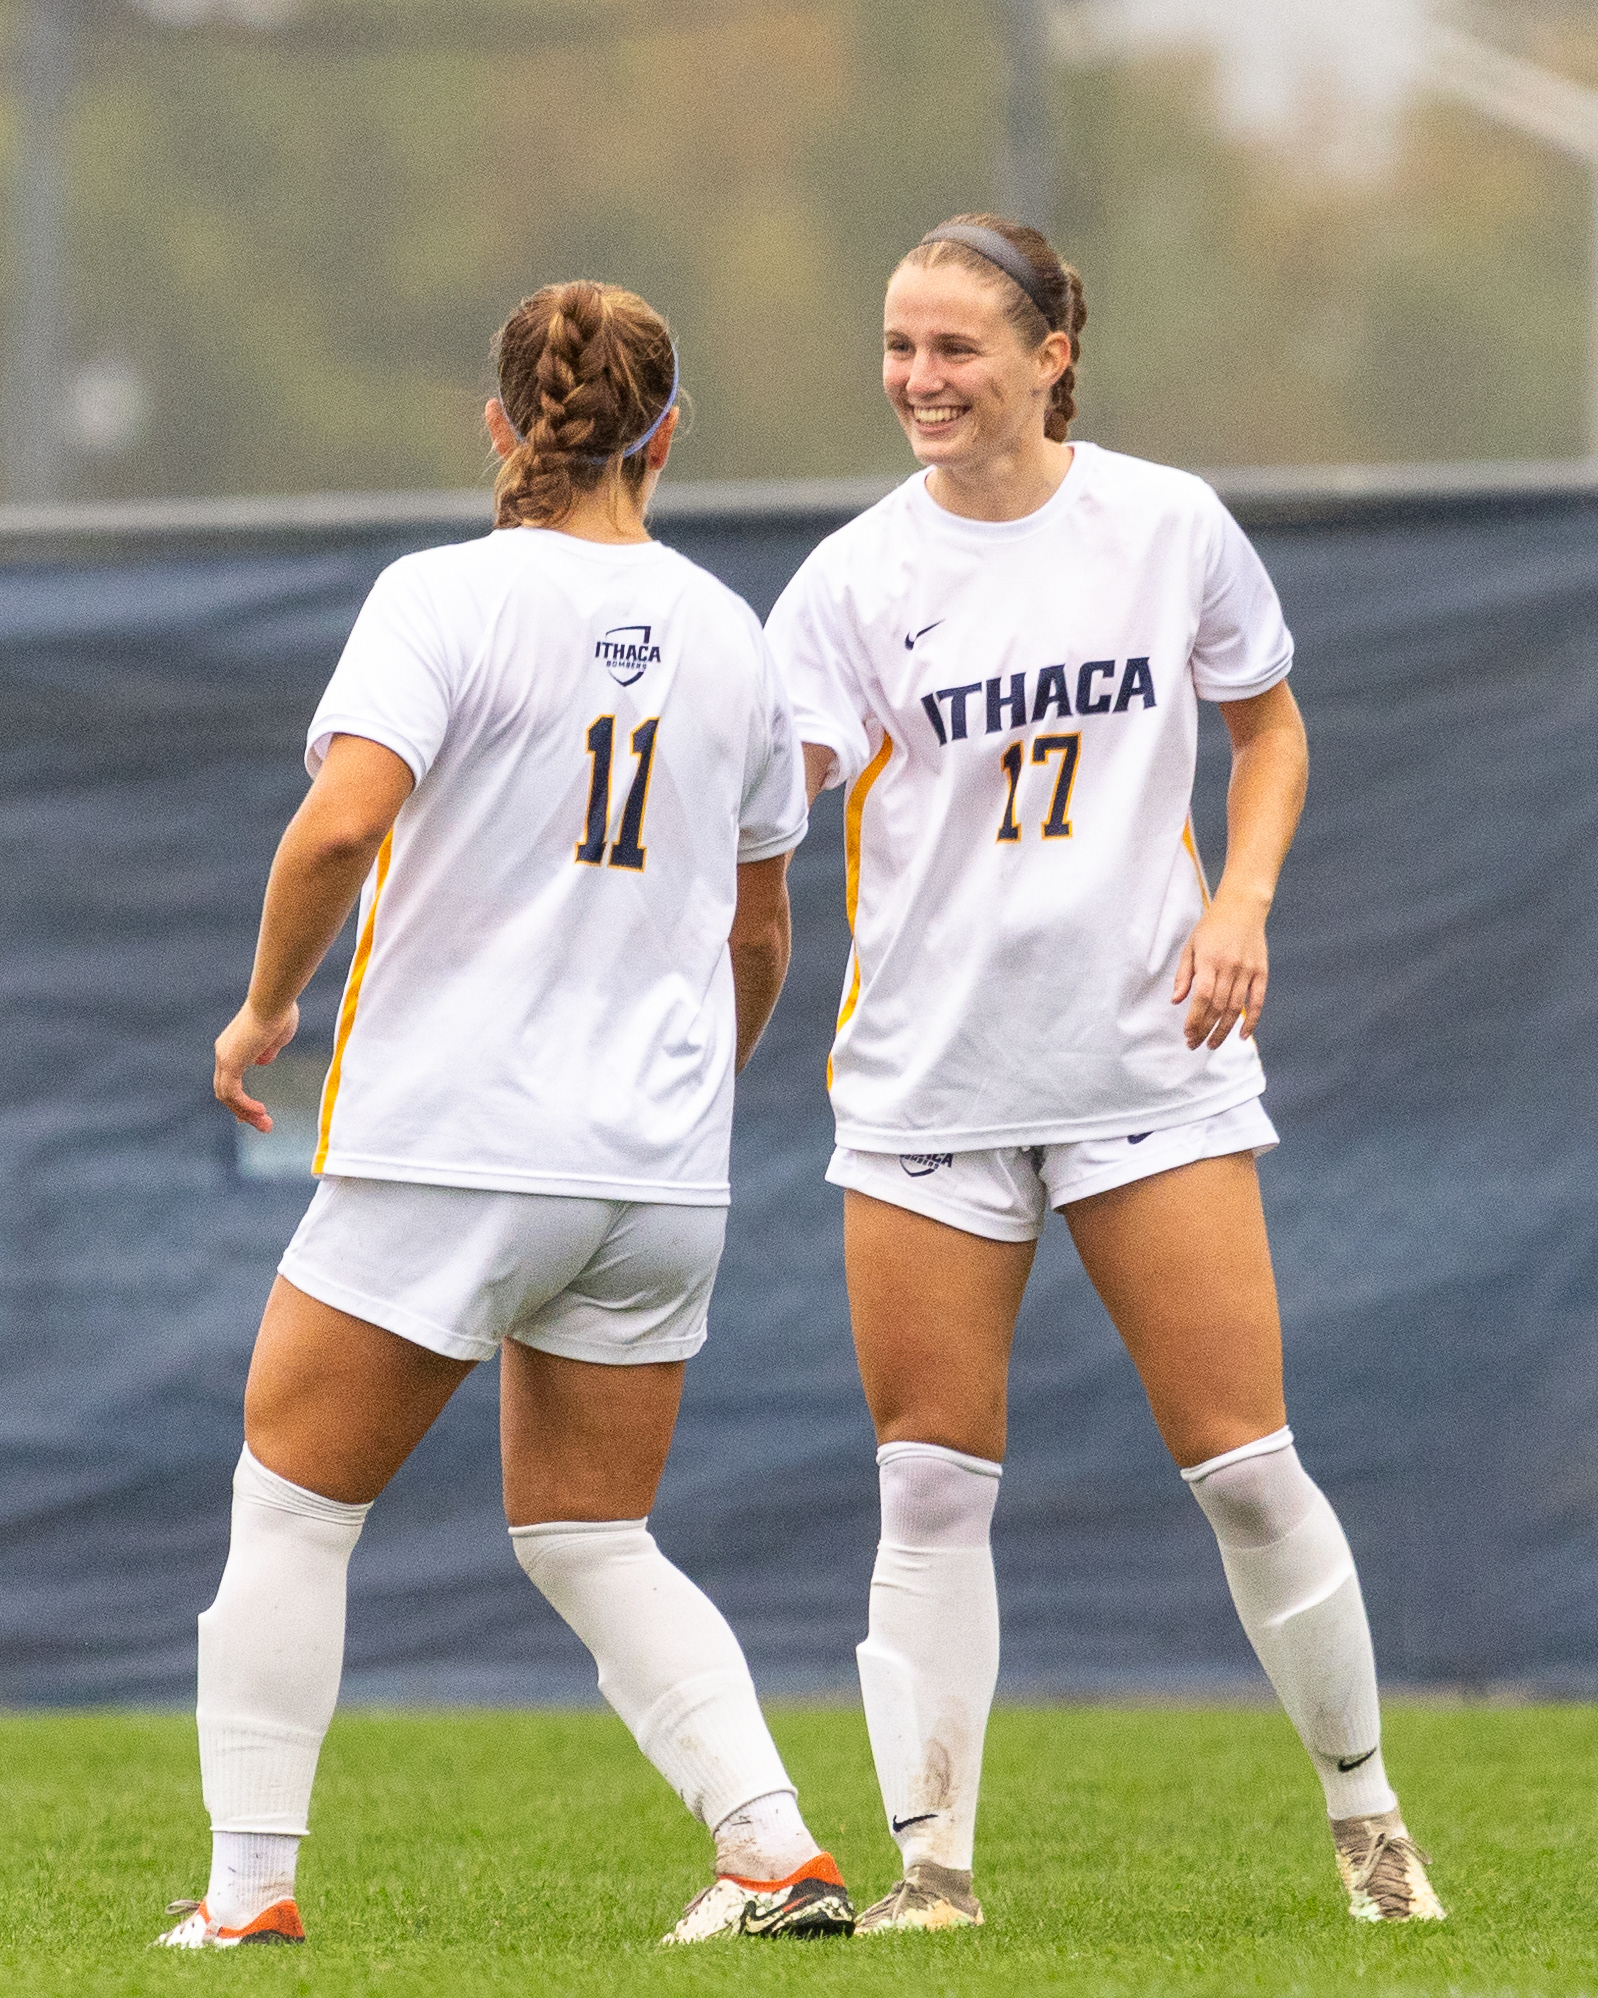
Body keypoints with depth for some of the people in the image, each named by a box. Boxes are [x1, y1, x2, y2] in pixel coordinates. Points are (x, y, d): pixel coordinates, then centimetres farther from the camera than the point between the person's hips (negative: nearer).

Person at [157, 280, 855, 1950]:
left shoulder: (447, 596, -7)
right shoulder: (725, 634, 9)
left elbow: (344, 820, -22)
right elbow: (757, 934, 18)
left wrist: (266, 1003, -6)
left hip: (446, 1142, -5)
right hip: (657, 1178, 5)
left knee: (292, 1508, 8)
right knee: (589, 1541, 15)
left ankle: (247, 1888, 5)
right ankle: (776, 1853, 1)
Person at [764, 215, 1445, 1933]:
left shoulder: (1168, 526, 0)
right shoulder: (856, 578, -3)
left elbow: (1268, 727, 14)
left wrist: (1240, 898, -2)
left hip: (1153, 1063, 0)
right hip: (928, 1072, 0)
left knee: (1243, 1466, -3)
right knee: (931, 1483, -2)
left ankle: (1363, 1810, 15)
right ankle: (931, 1857, 5)